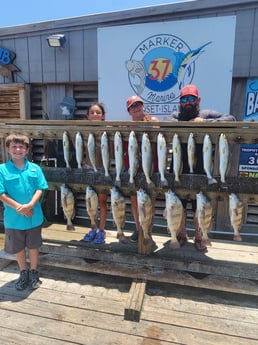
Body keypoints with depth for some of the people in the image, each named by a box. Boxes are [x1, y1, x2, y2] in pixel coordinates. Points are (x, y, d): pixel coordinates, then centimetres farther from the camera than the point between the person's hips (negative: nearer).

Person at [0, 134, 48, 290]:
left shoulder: (35, 168, -3)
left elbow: (40, 189, -6)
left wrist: (30, 205, -21)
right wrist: (18, 207, -19)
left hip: (34, 216, 1)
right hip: (13, 217, 0)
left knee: (34, 245, 16)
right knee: (18, 247, 17)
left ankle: (34, 272, 37)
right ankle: (23, 273, 39)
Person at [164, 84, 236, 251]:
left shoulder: (207, 114, 4)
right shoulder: (175, 116, 8)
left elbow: (231, 119, -6)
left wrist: (205, 122, -16)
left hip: (200, 171, -1)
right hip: (178, 171, 2)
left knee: (199, 207, 9)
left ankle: (199, 238, 30)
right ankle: (182, 235, 35)